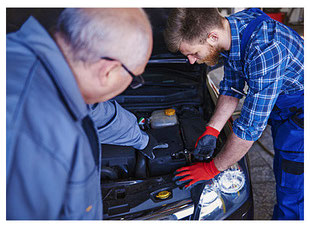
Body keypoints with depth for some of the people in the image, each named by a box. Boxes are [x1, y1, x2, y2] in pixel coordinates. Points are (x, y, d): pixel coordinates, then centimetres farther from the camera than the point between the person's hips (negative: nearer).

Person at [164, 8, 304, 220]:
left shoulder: (265, 51, -39)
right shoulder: (228, 28, -12)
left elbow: (251, 125, -33)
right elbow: (232, 89, 2)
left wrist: (213, 168, -21)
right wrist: (211, 132, -4)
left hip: (300, 113, -8)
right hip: (279, 106, 8)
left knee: (292, 192, 0)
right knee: (282, 173, 22)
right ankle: (281, 216, 41)